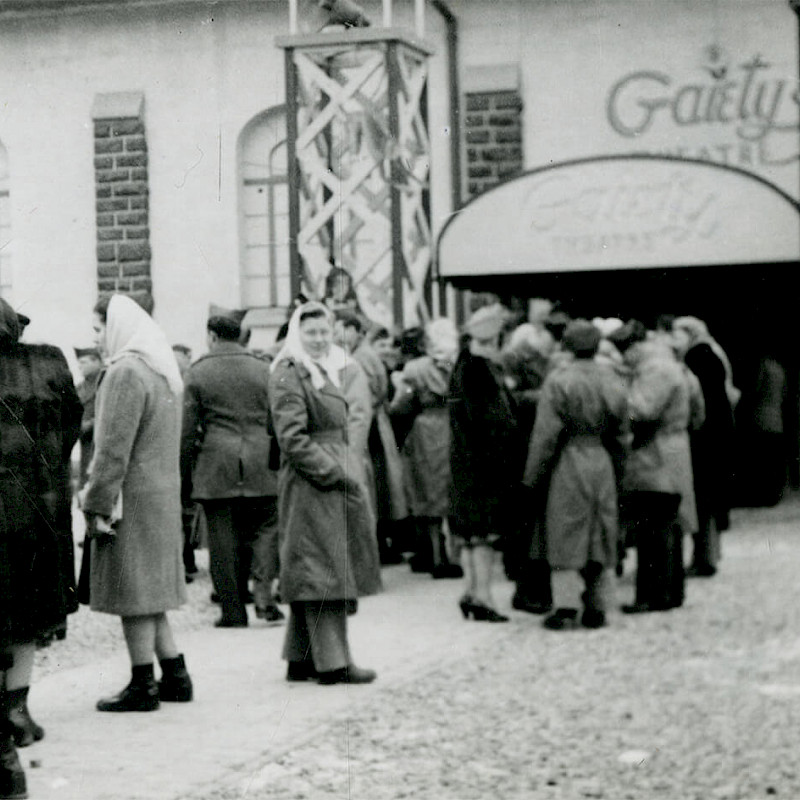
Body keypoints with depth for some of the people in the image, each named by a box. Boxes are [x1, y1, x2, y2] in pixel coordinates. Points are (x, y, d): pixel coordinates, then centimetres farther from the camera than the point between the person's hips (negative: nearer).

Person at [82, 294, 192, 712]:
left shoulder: (126, 372, -16)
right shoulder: (163, 371, 14)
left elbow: (114, 448, -20)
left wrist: (96, 504, -17)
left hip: (133, 495, -9)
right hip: (162, 492, 9)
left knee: (133, 595, -1)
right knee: (148, 593, 16)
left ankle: (143, 686, 5)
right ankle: (175, 676, 20)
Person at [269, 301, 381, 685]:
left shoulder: (326, 371, 19)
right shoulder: (289, 376, -10)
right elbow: (292, 439, -17)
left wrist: (346, 472, 11)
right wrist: (336, 473, -18)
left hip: (333, 482, 9)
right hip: (309, 485, -9)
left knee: (313, 574, 11)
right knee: (321, 570, -7)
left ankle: (301, 659, 17)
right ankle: (332, 661, -5)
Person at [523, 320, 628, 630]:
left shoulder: (558, 381, -11)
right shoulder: (612, 384, 5)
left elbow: (545, 435, -10)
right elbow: (620, 436, 11)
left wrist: (533, 476, -2)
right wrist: (616, 473, 20)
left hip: (568, 466, -4)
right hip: (603, 466, 4)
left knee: (567, 538, 1)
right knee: (601, 537, 10)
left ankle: (565, 608, 0)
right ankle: (597, 607, 13)